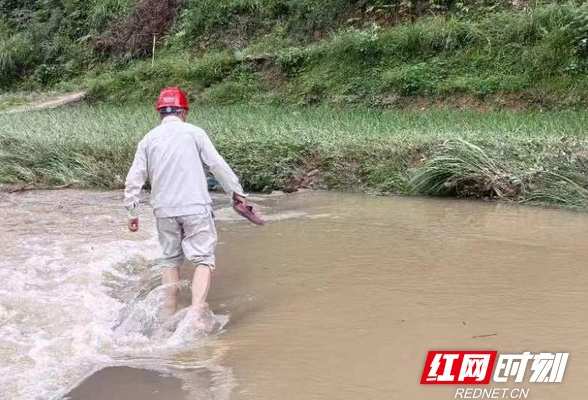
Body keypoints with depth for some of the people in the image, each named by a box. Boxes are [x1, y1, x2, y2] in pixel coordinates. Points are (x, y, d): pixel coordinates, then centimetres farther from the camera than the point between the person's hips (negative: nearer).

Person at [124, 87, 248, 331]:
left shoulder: (148, 139, 9)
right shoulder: (194, 133, 0)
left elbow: (134, 178, 6)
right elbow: (218, 165, -1)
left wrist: (132, 212, 12)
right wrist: (237, 192, 8)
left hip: (164, 210, 4)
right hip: (196, 208, -4)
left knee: (171, 260, 16)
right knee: (204, 259, -2)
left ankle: (170, 317, 17)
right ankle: (197, 309, -21)